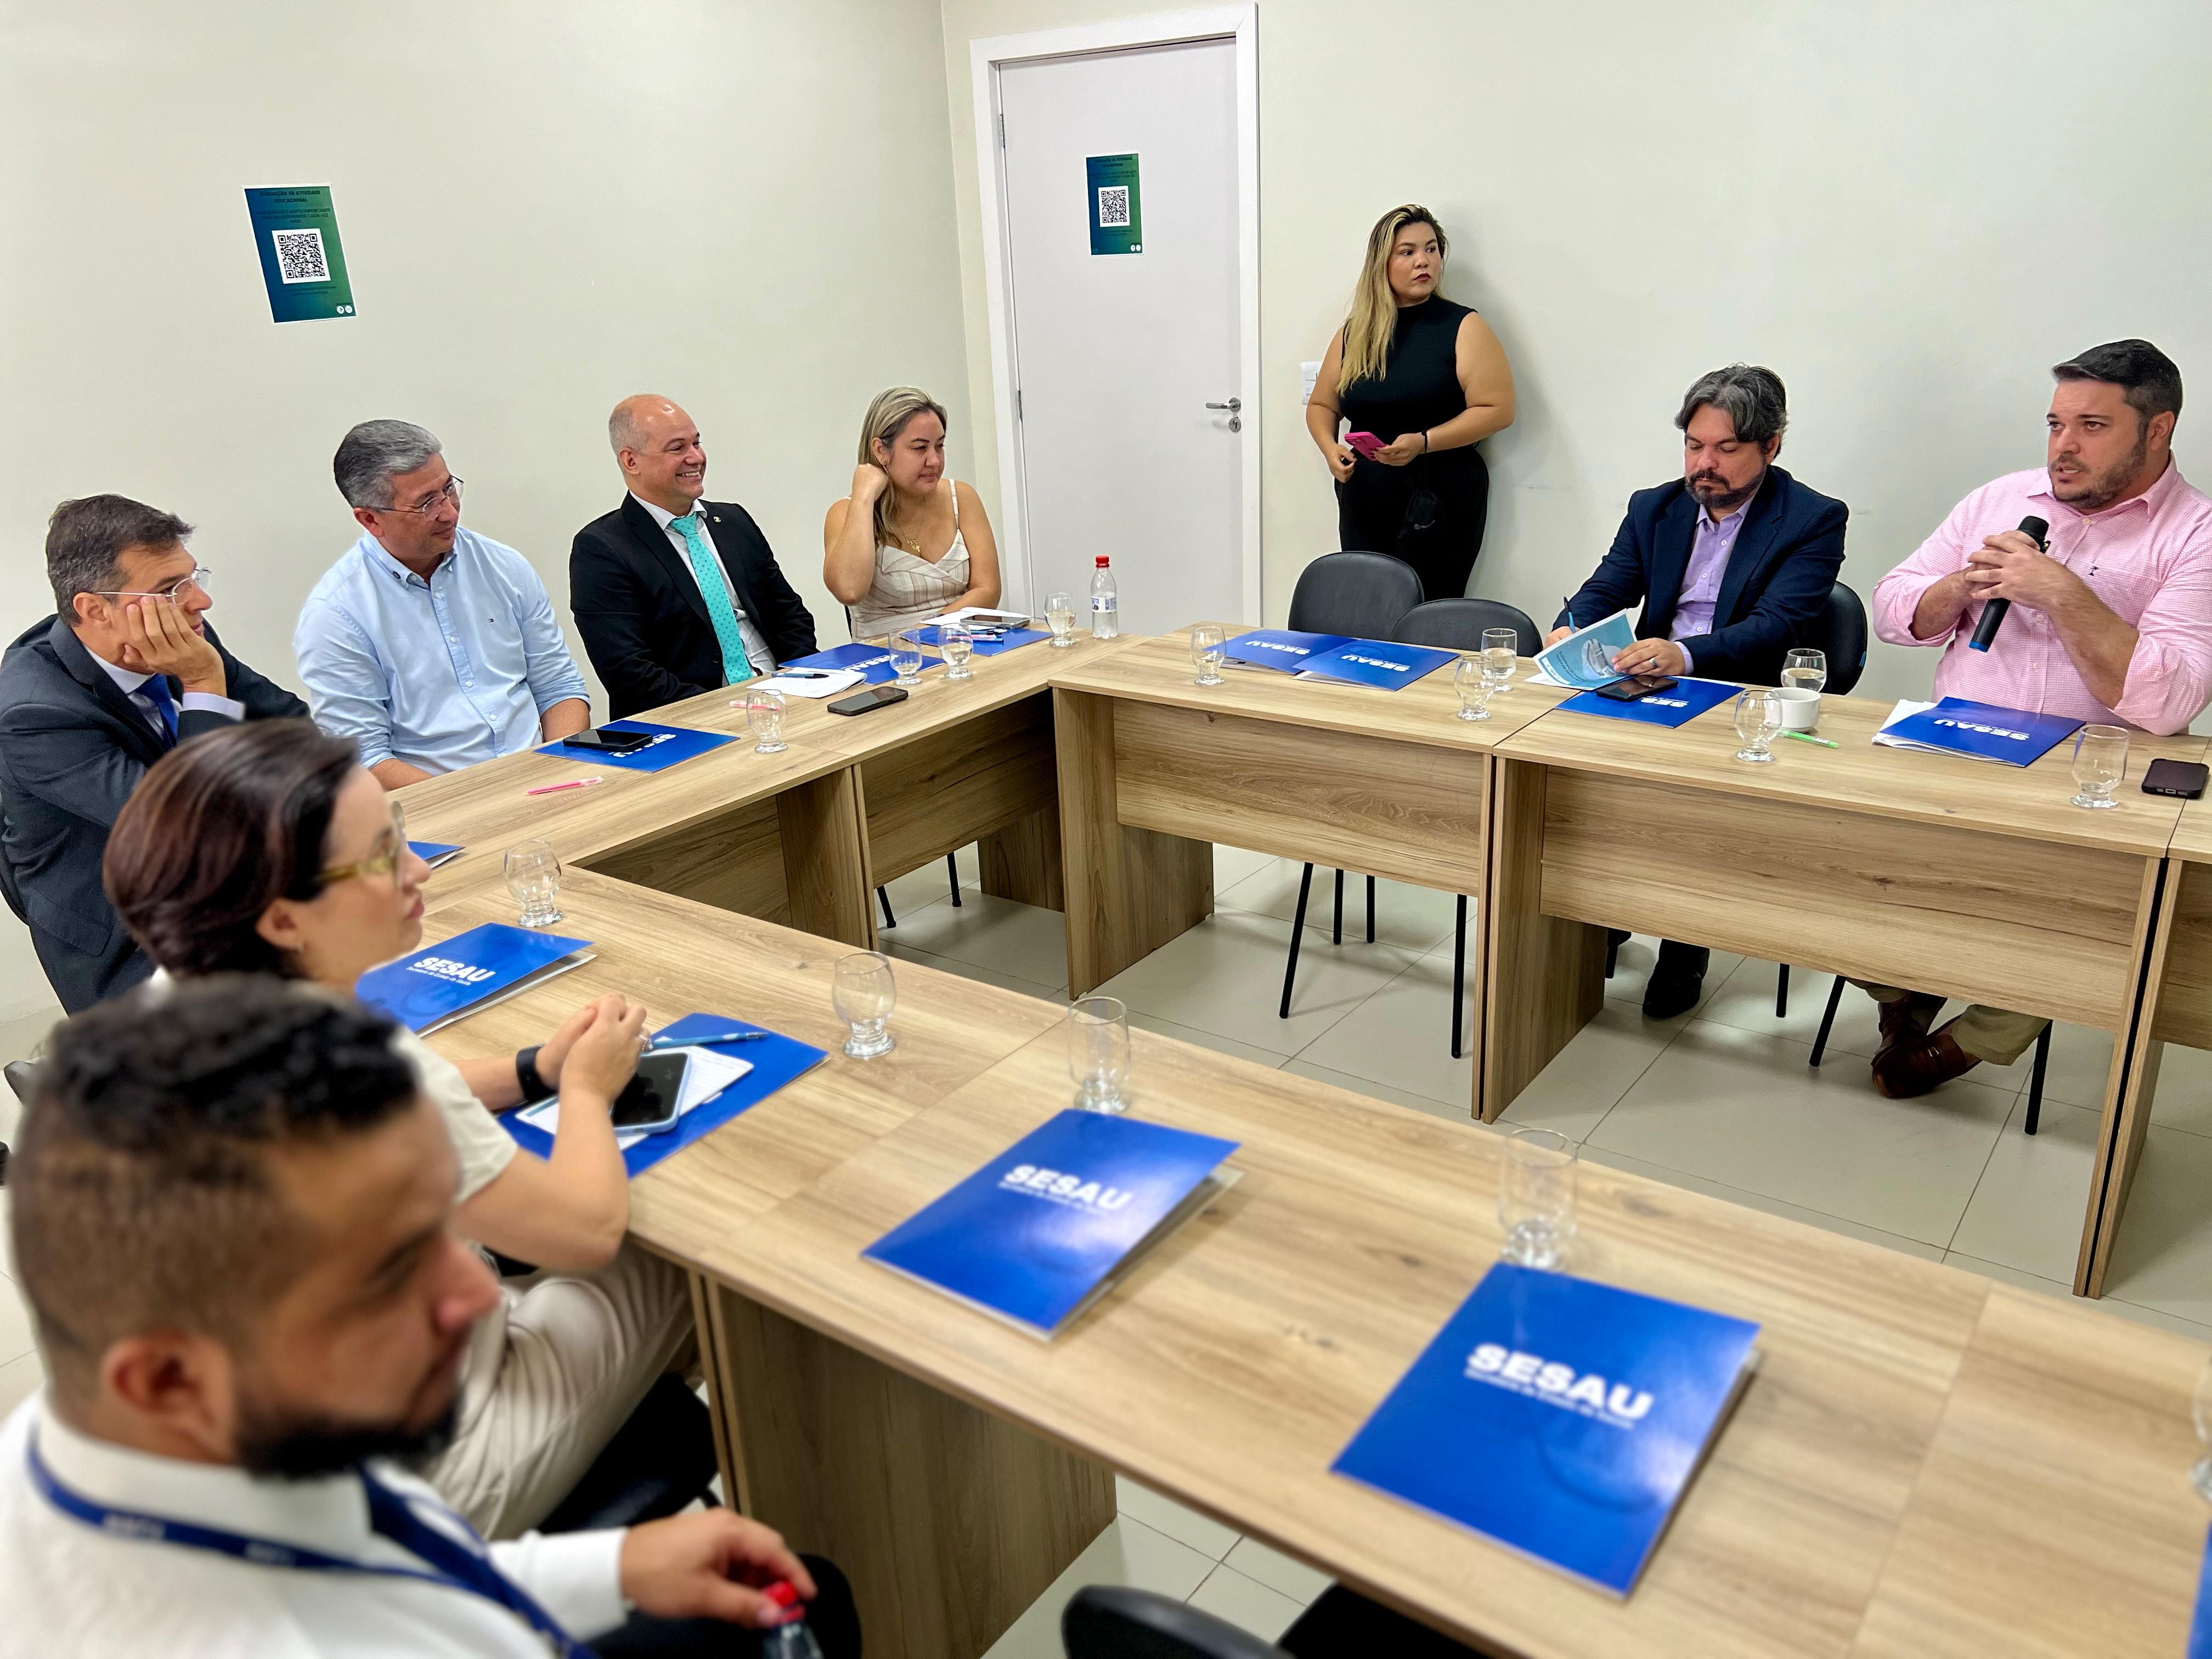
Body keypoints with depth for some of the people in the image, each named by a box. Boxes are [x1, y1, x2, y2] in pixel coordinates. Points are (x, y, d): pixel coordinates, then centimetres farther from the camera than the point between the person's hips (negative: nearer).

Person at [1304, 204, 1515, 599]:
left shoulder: (1463, 328, -2)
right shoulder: (1354, 334, 10)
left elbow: (1497, 410, -8)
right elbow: (1321, 405, 18)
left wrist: (1423, 442, -19)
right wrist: (1331, 449, -3)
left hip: (1439, 506, -4)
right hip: (1362, 506, 4)